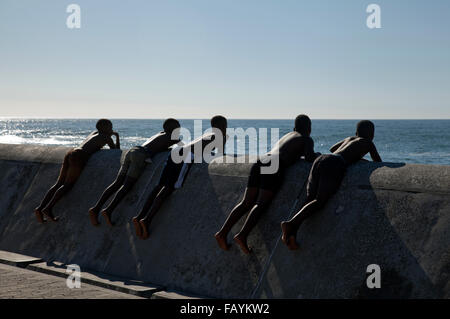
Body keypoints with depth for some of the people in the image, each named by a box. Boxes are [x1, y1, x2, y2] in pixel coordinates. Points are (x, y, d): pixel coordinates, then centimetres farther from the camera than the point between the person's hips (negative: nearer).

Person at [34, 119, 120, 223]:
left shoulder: (95, 133, 32)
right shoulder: (106, 137, 10)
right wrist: (117, 137, 31)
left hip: (70, 153, 8)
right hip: (79, 157, -8)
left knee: (59, 184, 0)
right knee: (67, 185, -13)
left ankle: (40, 208, -13)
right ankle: (48, 208, -28)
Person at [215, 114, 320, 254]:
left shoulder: (287, 135, 36)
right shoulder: (307, 140, 15)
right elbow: (309, 156, -1)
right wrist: (317, 156, 20)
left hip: (260, 161, 7)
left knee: (246, 203, -1)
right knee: (261, 204, -18)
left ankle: (223, 232, -16)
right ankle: (242, 235, -37)